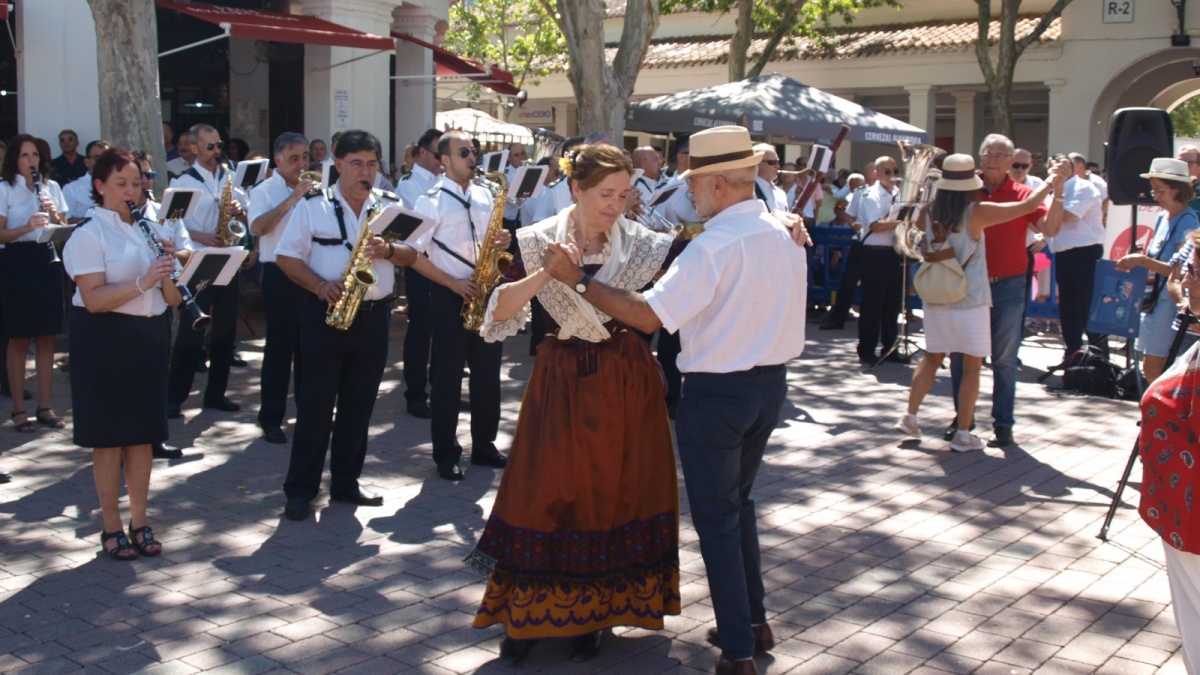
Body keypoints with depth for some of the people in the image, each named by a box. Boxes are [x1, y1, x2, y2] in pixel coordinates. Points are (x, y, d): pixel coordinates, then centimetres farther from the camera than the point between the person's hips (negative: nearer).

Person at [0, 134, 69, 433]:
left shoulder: (52, 187, 10)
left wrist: (54, 214, -10)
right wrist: (27, 227, -24)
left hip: (48, 261, 4)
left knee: (46, 339, 7)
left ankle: (45, 407, 15)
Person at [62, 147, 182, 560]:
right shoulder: (89, 234, -7)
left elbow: (171, 298, 8)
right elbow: (93, 299, -18)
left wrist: (168, 268, -10)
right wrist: (141, 283, -26)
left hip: (150, 336, 6)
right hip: (105, 340, -5)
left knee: (143, 433, 9)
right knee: (109, 437, 0)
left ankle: (140, 523, 19)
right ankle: (112, 527, 11)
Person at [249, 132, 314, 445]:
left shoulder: (313, 190, 10)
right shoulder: (265, 191, -4)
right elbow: (257, 227, -20)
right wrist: (292, 200, -23)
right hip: (280, 276, -4)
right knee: (280, 347, -1)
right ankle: (271, 418, 7)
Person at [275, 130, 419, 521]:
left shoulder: (390, 206, 9)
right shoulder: (313, 206, 0)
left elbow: (411, 255, 7)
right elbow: (286, 257, -2)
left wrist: (389, 251, -14)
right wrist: (319, 286, -17)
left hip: (374, 315, 3)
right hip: (325, 314, -3)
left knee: (359, 404, 9)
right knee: (315, 404, -1)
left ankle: (346, 482, 20)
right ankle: (300, 489, 7)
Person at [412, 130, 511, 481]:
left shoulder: (484, 195, 11)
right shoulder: (431, 201, -7)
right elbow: (416, 256, -10)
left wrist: (502, 241, -4)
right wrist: (454, 284, -17)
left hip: (484, 292, 6)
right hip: (449, 296, -5)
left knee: (487, 372, 10)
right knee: (447, 376, 1)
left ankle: (484, 445, 22)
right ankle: (446, 453, 10)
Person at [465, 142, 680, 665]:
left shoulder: (642, 244, -3)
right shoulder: (538, 242, -3)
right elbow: (498, 311, -10)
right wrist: (545, 275, -24)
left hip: (626, 384, 1)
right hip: (560, 381, 0)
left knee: (612, 494, 7)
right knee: (544, 491, 2)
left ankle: (591, 615, 25)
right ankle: (528, 614, 20)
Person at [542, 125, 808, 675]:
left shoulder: (714, 246, -22)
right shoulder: (786, 236, 3)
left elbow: (647, 315, -26)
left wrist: (577, 280, -21)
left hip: (717, 393, -8)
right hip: (772, 383, 8)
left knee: (716, 517, 5)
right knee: (738, 502, 23)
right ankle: (753, 622, 33)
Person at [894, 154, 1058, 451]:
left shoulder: (927, 213, -3)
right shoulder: (977, 213, -15)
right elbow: (1028, 205, -9)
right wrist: (1049, 184, 7)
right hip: (970, 300, -5)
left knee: (931, 358, 19)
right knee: (972, 367, 5)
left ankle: (909, 417, 16)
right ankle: (963, 435, 7)